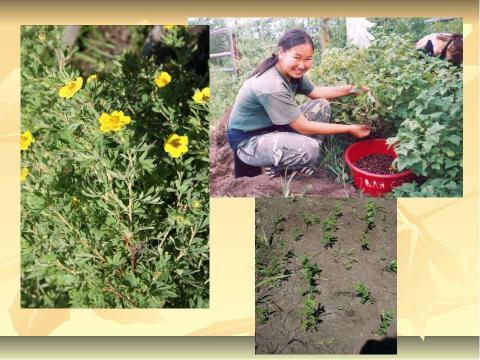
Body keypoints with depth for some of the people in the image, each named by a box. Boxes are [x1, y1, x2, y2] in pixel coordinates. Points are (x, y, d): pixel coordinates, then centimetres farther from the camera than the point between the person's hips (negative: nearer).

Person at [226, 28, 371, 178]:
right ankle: (275, 168, 0)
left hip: (273, 126, 9)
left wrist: (350, 89, -1)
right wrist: (349, 129, -19)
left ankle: (305, 162, 6)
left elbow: (315, 92, 12)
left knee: (322, 106, 0)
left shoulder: (291, 72, -6)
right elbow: (304, 128, -25)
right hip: (248, 140, -9)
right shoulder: (271, 87, -31)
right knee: (309, 149, -31)